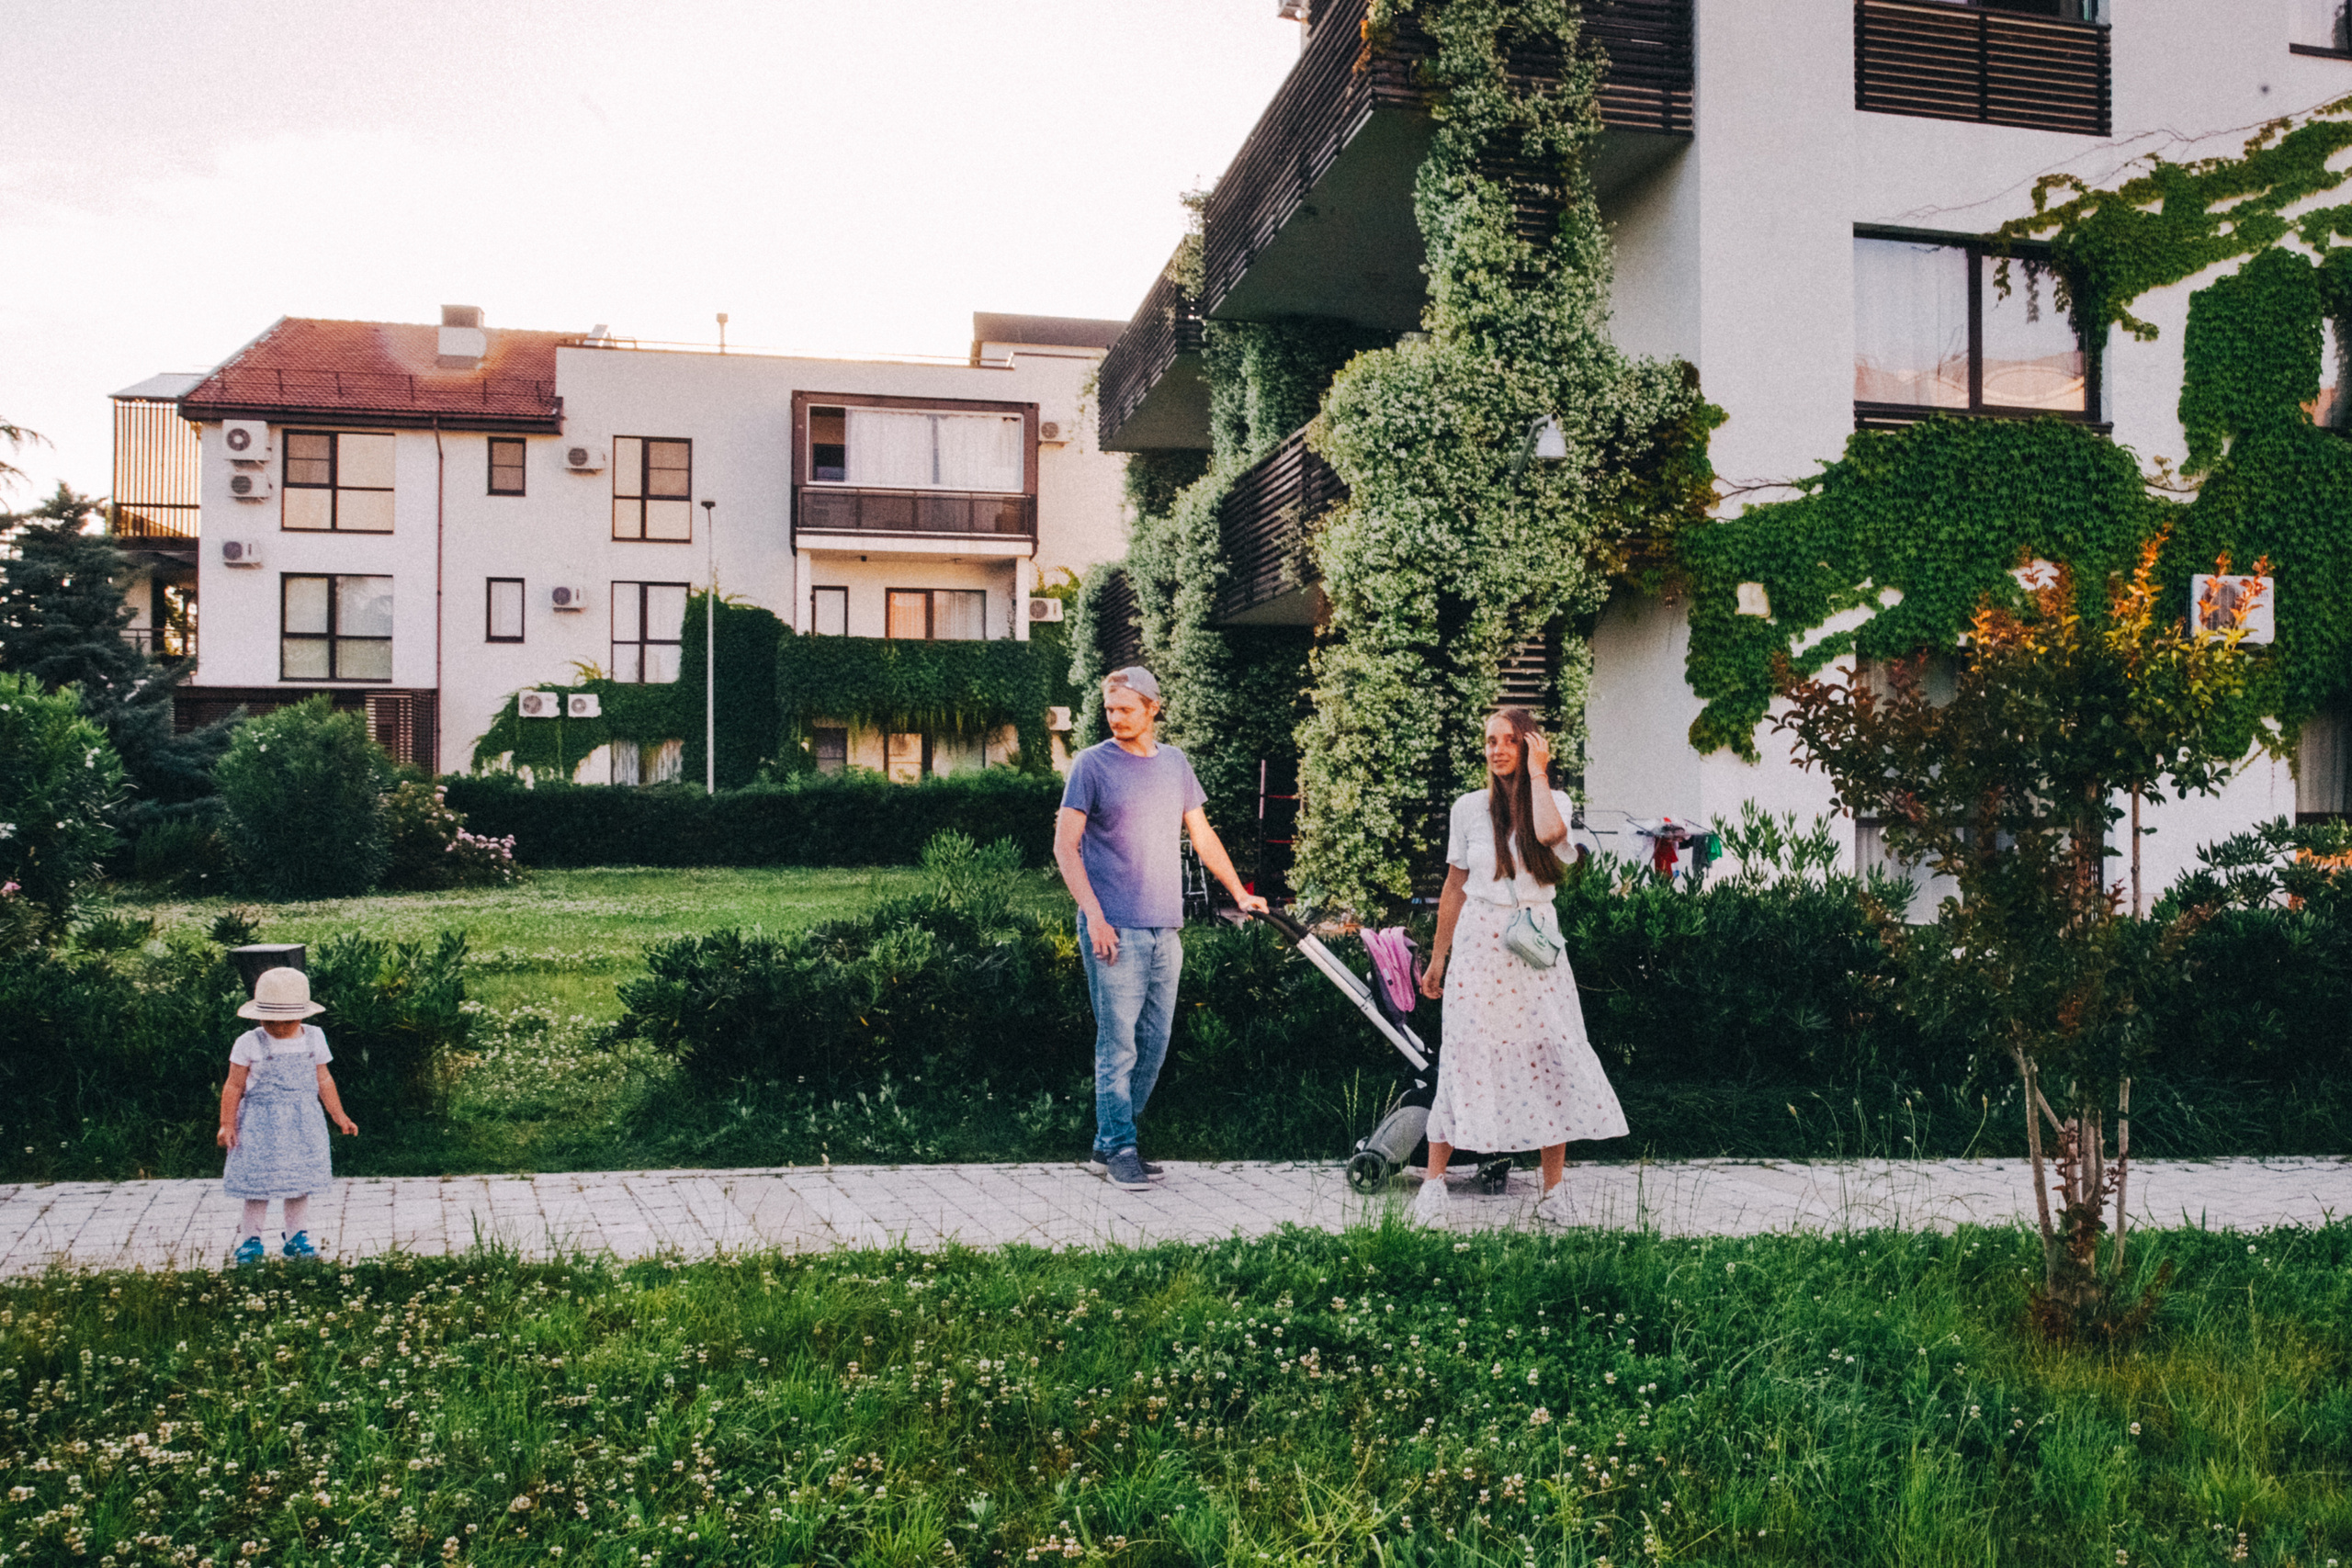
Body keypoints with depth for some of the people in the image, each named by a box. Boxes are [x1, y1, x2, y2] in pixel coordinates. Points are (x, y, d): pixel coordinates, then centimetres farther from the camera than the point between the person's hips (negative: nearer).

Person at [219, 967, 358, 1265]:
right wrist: (227, 1124, -6)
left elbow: (323, 1080, 11)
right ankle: (250, 1240, 17)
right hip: (260, 1124, -3)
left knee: (300, 1180, 8)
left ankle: (297, 1236, 20)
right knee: (258, 1183, 2)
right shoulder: (250, 1045, -9)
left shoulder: (313, 1039, 2)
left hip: (302, 1124, 3)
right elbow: (233, 1086, -3)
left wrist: (340, 1117, 12)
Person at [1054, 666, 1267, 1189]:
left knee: (1154, 1042, 8)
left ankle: (1109, 1145, 18)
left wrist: (1239, 892, 23)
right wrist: (1093, 914, -13)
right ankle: (1119, 1150, 4)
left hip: (1165, 929, 5)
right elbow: (1065, 846, -5)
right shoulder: (1092, 764, -2)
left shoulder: (1175, 763, 13)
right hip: (1115, 929, -5)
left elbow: (1202, 836, 23)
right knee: (1118, 1042, -5)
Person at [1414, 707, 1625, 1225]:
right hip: (1479, 944, 0)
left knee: (1555, 1053, -4)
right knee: (1465, 1054, -4)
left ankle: (1553, 1189, 6)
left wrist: (1538, 774, -12)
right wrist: (1438, 959, 12)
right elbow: (1455, 886, 11)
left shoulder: (1554, 802, 3)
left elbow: (1549, 833, -24)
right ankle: (1434, 1182, 4)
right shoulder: (1469, 808, 5)